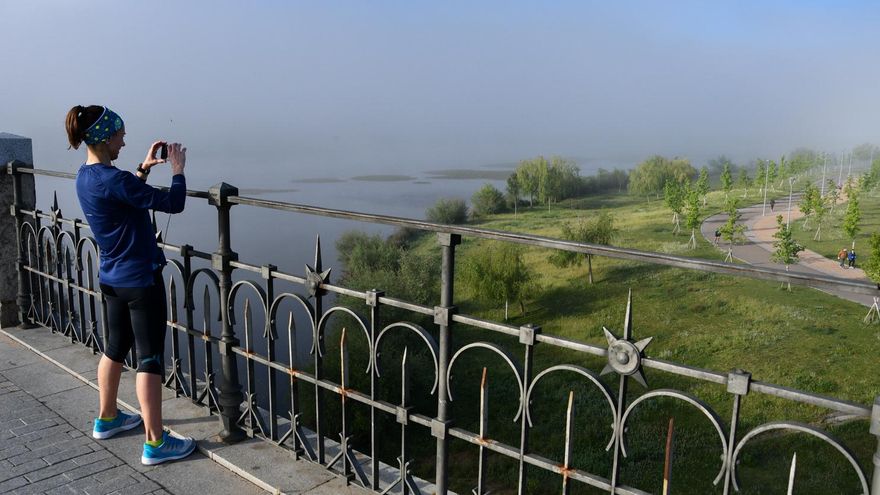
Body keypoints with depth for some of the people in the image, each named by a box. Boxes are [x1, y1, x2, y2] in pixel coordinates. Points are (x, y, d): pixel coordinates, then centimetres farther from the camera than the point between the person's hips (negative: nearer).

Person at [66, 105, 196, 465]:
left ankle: (106, 419, 39)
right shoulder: (112, 179, -23)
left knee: (115, 348, 23)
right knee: (150, 358, -2)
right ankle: (155, 443, 5)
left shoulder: (85, 177, 6)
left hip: (112, 279, 10)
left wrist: (144, 168, 14)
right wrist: (178, 169, -9)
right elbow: (173, 204, -23)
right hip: (140, 280, -9)